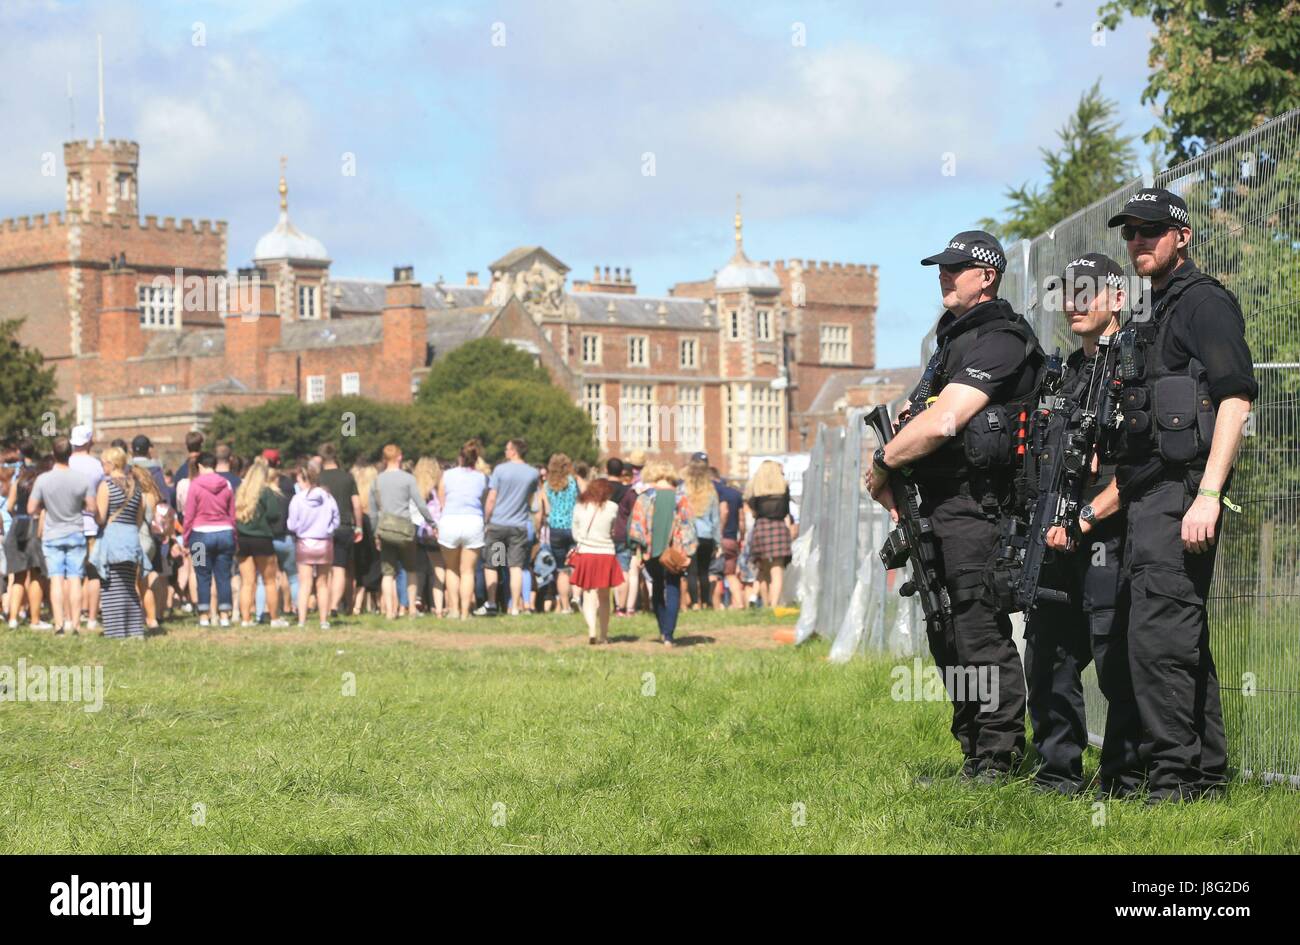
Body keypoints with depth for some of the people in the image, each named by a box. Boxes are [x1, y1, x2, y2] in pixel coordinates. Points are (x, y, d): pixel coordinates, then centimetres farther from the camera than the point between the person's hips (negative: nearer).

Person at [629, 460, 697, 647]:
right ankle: (668, 634, -7)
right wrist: (687, 553, 0)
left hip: (651, 553, 1)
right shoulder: (680, 498, -3)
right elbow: (687, 527, -3)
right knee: (673, 590, 3)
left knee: (657, 587, 19)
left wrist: (638, 547, 5)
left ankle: (663, 630, 23)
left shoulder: (645, 498, -4)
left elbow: (635, 526, -4)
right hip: (674, 552, -1)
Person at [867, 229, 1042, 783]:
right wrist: (893, 474, 10)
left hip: (975, 511, -11)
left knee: (981, 635, -9)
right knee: (947, 636, 13)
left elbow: (941, 424, -22)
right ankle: (973, 758, 20)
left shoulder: (996, 341, -13)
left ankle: (999, 760, -5)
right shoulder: (955, 336, 20)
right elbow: (924, 416, 27)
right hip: (942, 510, 11)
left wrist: (882, 463, -9)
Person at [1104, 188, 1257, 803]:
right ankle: (1205, 774, 17)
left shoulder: (1204, 301, -6)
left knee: (1158, 635, -14)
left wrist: (1208, 494, -24)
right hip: (1147, 498, 10)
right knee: (1183, 639, 12)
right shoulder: (1154, 319, 23)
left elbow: (1235, 398, -16)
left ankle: (1172, 778, -13)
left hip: (1181, 492, -10)